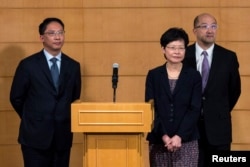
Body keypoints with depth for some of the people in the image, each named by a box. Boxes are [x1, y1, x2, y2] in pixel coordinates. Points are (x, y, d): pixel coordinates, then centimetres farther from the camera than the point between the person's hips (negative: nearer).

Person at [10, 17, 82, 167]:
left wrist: (61, 119, 10)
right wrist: (33, 118, 9)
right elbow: (16, 98, 3)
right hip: (35, 136, -3)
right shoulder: (28, 65, -3)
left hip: (63, 136, 3)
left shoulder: (73, 66, 6)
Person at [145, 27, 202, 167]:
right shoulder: (153, 75, 5)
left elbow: (195, 109, -3)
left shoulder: (194, 76, 3)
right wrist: (163, 136, -12)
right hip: (158, 141, 1)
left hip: (187, 141, -1)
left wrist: (179, 136, -14)